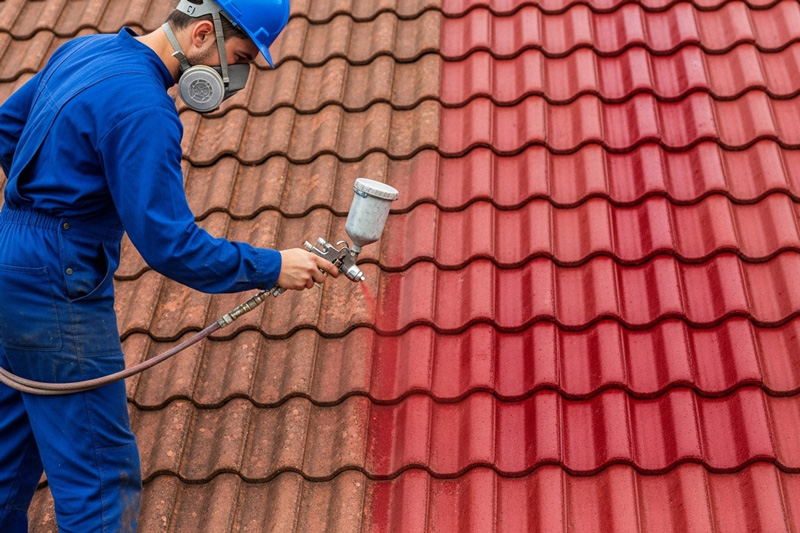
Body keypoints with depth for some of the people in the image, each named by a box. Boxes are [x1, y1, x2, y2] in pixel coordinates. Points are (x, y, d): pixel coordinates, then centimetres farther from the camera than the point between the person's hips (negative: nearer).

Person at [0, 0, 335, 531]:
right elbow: (169, 244, -24)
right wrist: (272, 267, -17)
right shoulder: (142, 107, -23)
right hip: (56, 293, -10)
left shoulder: (85, 49, 8)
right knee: (102, 477, -2)